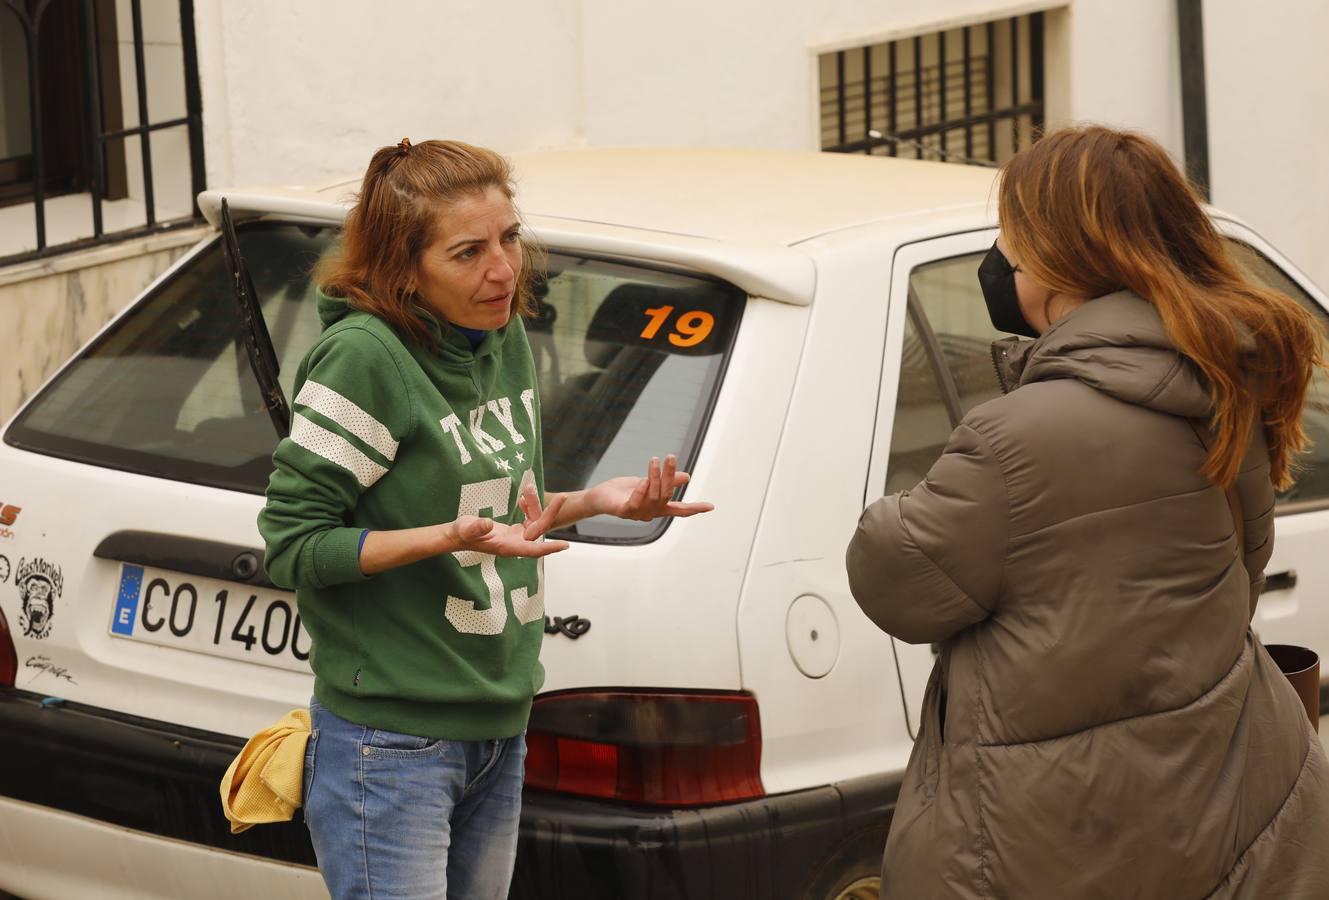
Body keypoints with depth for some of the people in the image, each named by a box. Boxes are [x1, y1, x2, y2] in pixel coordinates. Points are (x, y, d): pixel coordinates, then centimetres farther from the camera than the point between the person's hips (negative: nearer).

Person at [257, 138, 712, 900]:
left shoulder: (506, 339, 6)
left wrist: (594, 502, 0)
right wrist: (448, 537, -27)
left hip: (498, 729, 8)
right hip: (393, 743, -8)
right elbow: (292, 543, -17)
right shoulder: (364, 356, -18)